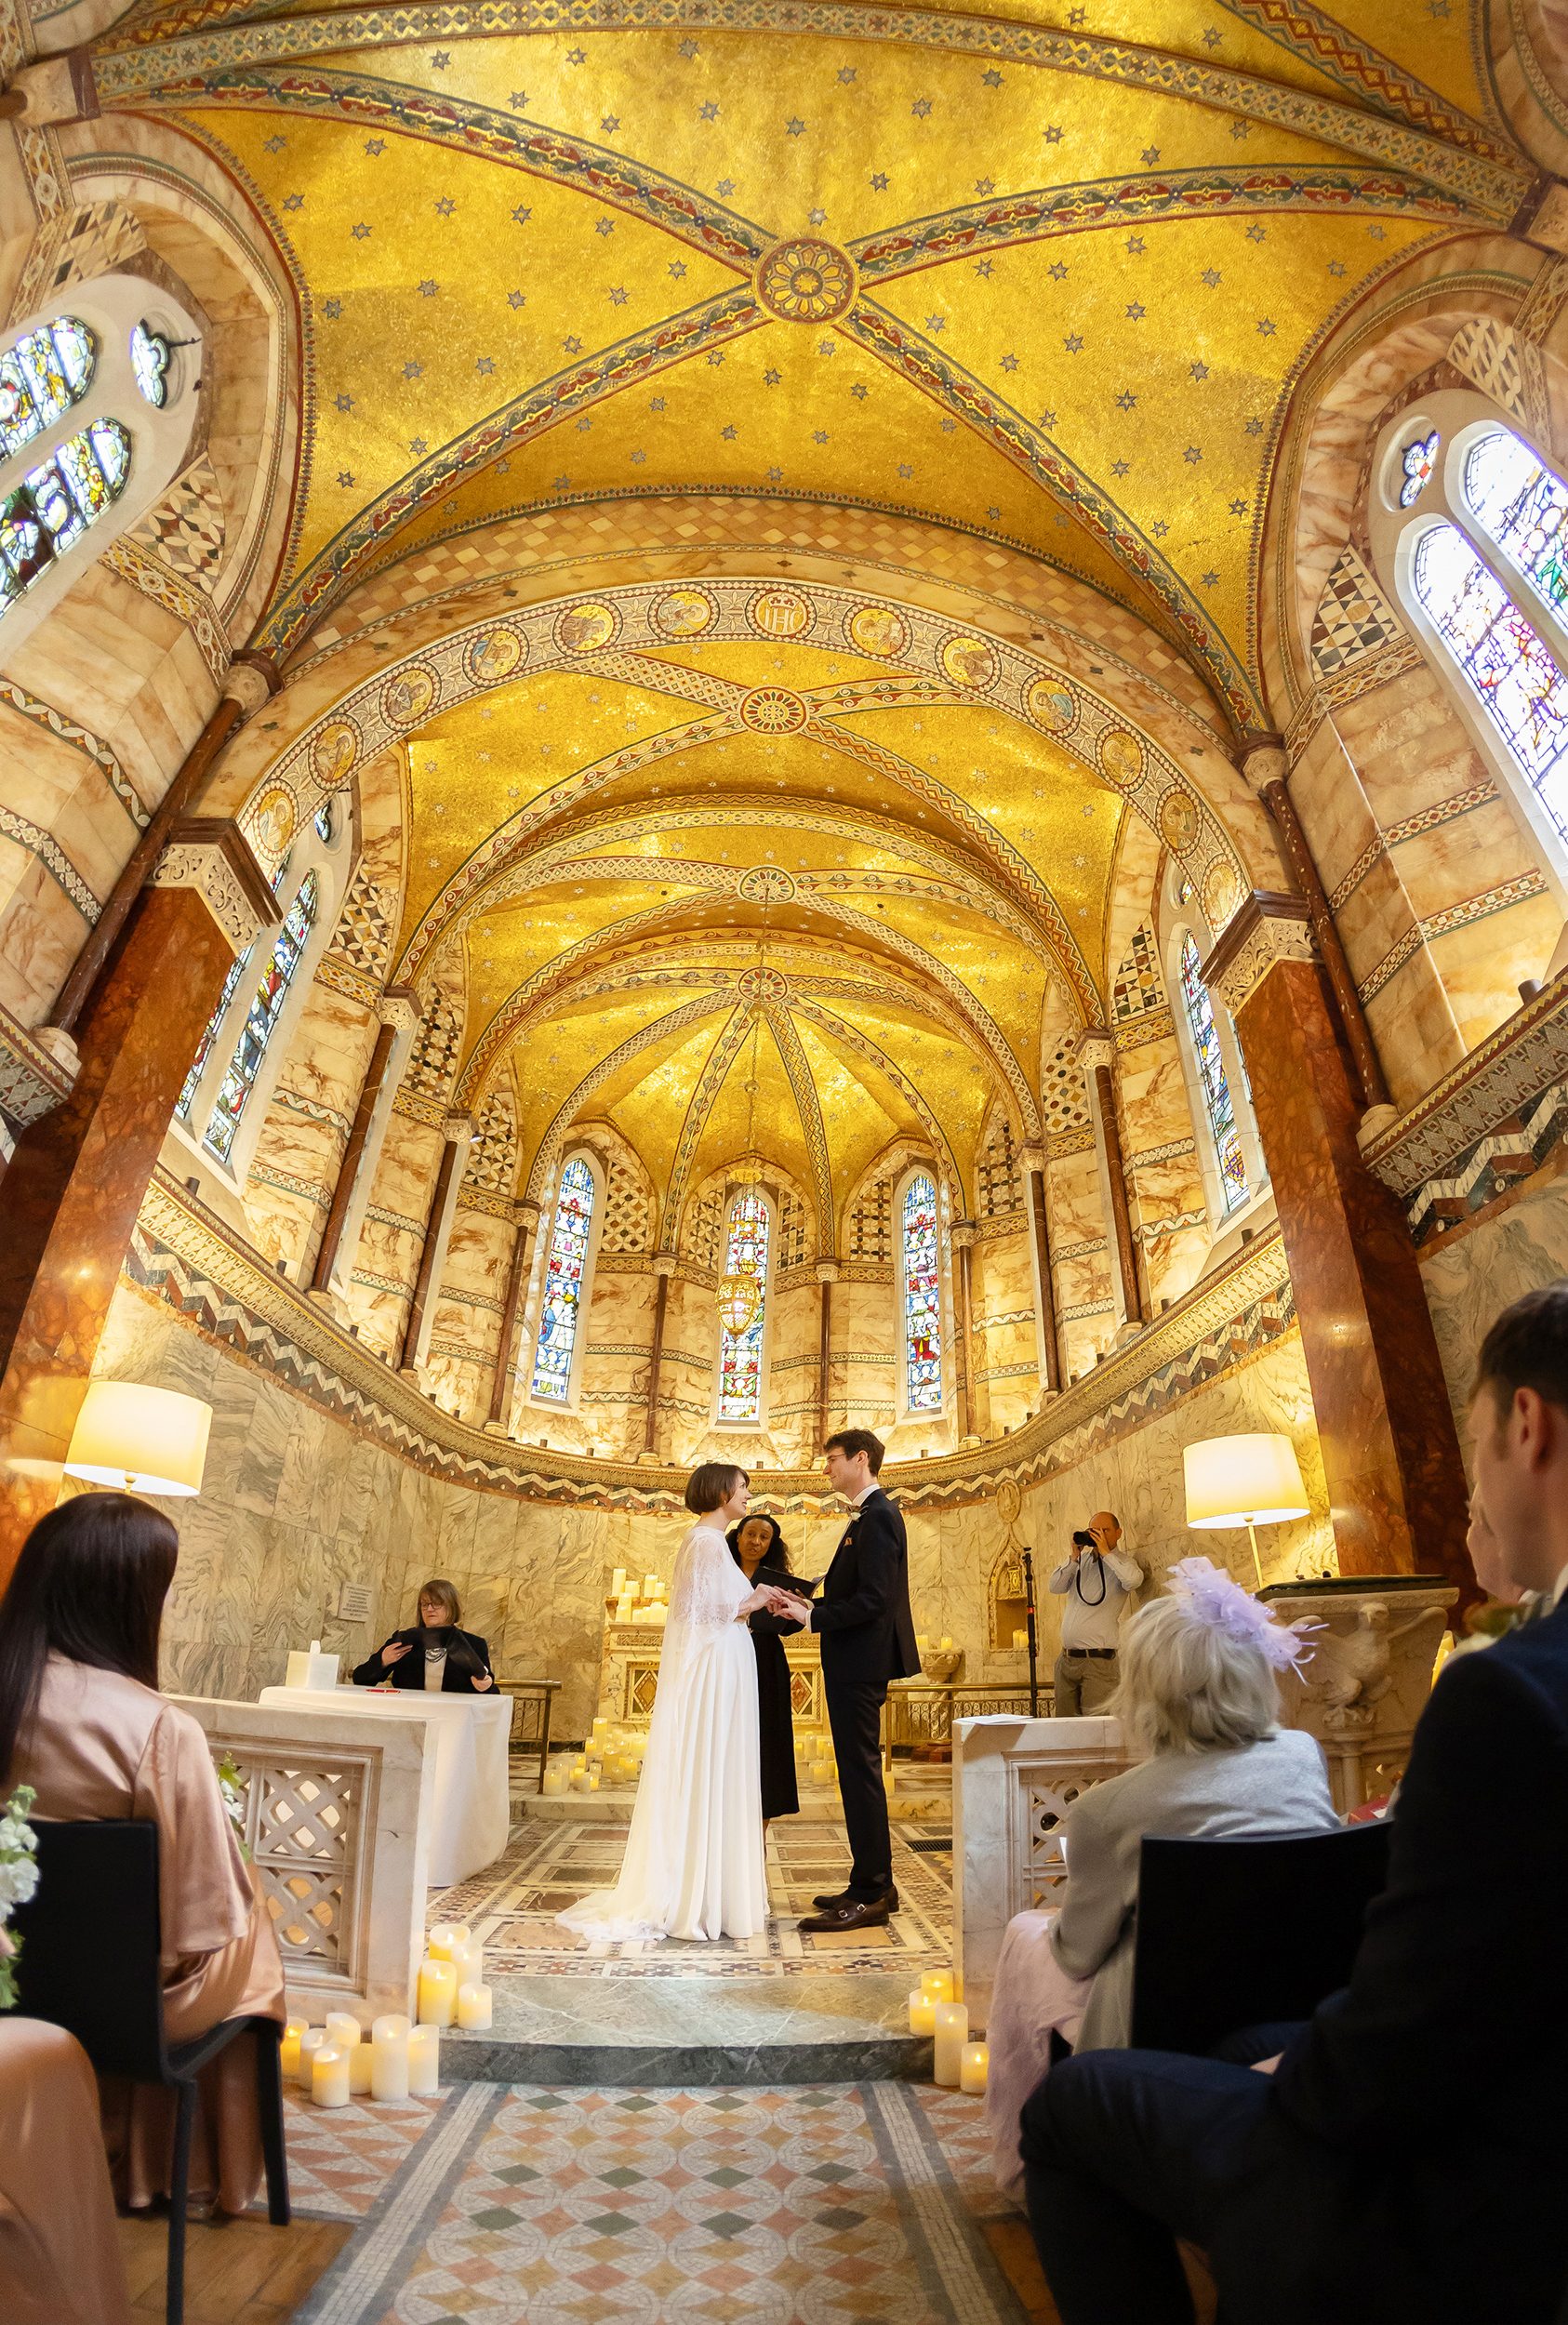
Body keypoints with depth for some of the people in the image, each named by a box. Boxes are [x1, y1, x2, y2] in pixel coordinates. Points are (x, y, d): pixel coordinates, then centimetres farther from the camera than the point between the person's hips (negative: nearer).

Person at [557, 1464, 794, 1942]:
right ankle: (701, 1899, 8)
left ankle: (679, 1894, 23)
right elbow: (699, 1612, -21)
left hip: (708, 1671, 10)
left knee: (695, 1781, 14)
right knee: (708, 1780, -1)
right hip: (714, 1672, -10)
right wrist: (750, 1604, -12)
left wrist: (753, 1604, 11)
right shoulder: (709, 1541, -16)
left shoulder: (703, 1540, 14)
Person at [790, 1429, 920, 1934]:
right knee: (859, 1772, 16)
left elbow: (873, 1599, -24)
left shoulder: (877, 1517, -17)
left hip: (859, 1664, -10)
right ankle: (873, 1885, 27)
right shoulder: (871, 1514, 15)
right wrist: (812, 1605, 5)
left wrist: (813, 1617, -19)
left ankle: (870, 1895, 8)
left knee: (860, 1773, -2)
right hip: (854, 1663, 10)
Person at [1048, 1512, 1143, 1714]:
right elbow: (1054, 1587, 2)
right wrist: (1073, 1556, -6)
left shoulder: (1123, 1562, -1)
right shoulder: (1080, 1560, 13)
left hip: (1097, 1660, -5)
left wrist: (1106, 1552, -16)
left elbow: (1133, 1580, -25)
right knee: (1063, 1725, 8)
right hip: (1066, 1659, 5)